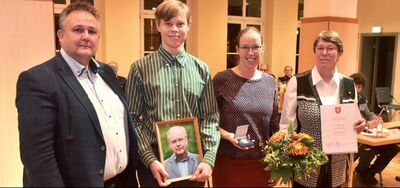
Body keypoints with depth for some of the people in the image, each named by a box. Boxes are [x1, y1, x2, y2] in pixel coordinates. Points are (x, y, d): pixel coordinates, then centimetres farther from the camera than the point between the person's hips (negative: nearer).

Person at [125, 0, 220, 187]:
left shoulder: (201, 69, 3)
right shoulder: (140, 68, -4)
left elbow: (210, 117, 2)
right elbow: (133, 119, -4)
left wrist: (209, 157, -9)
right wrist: (150, 159, -13)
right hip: (154, 159, -2)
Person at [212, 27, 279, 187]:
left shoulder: (270, 82, 4)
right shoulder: (222, 79, -8)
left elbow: (274, 125, 9)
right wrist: (228, 136, -21)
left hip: (262, 163, 4)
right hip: (228, 162, -3)